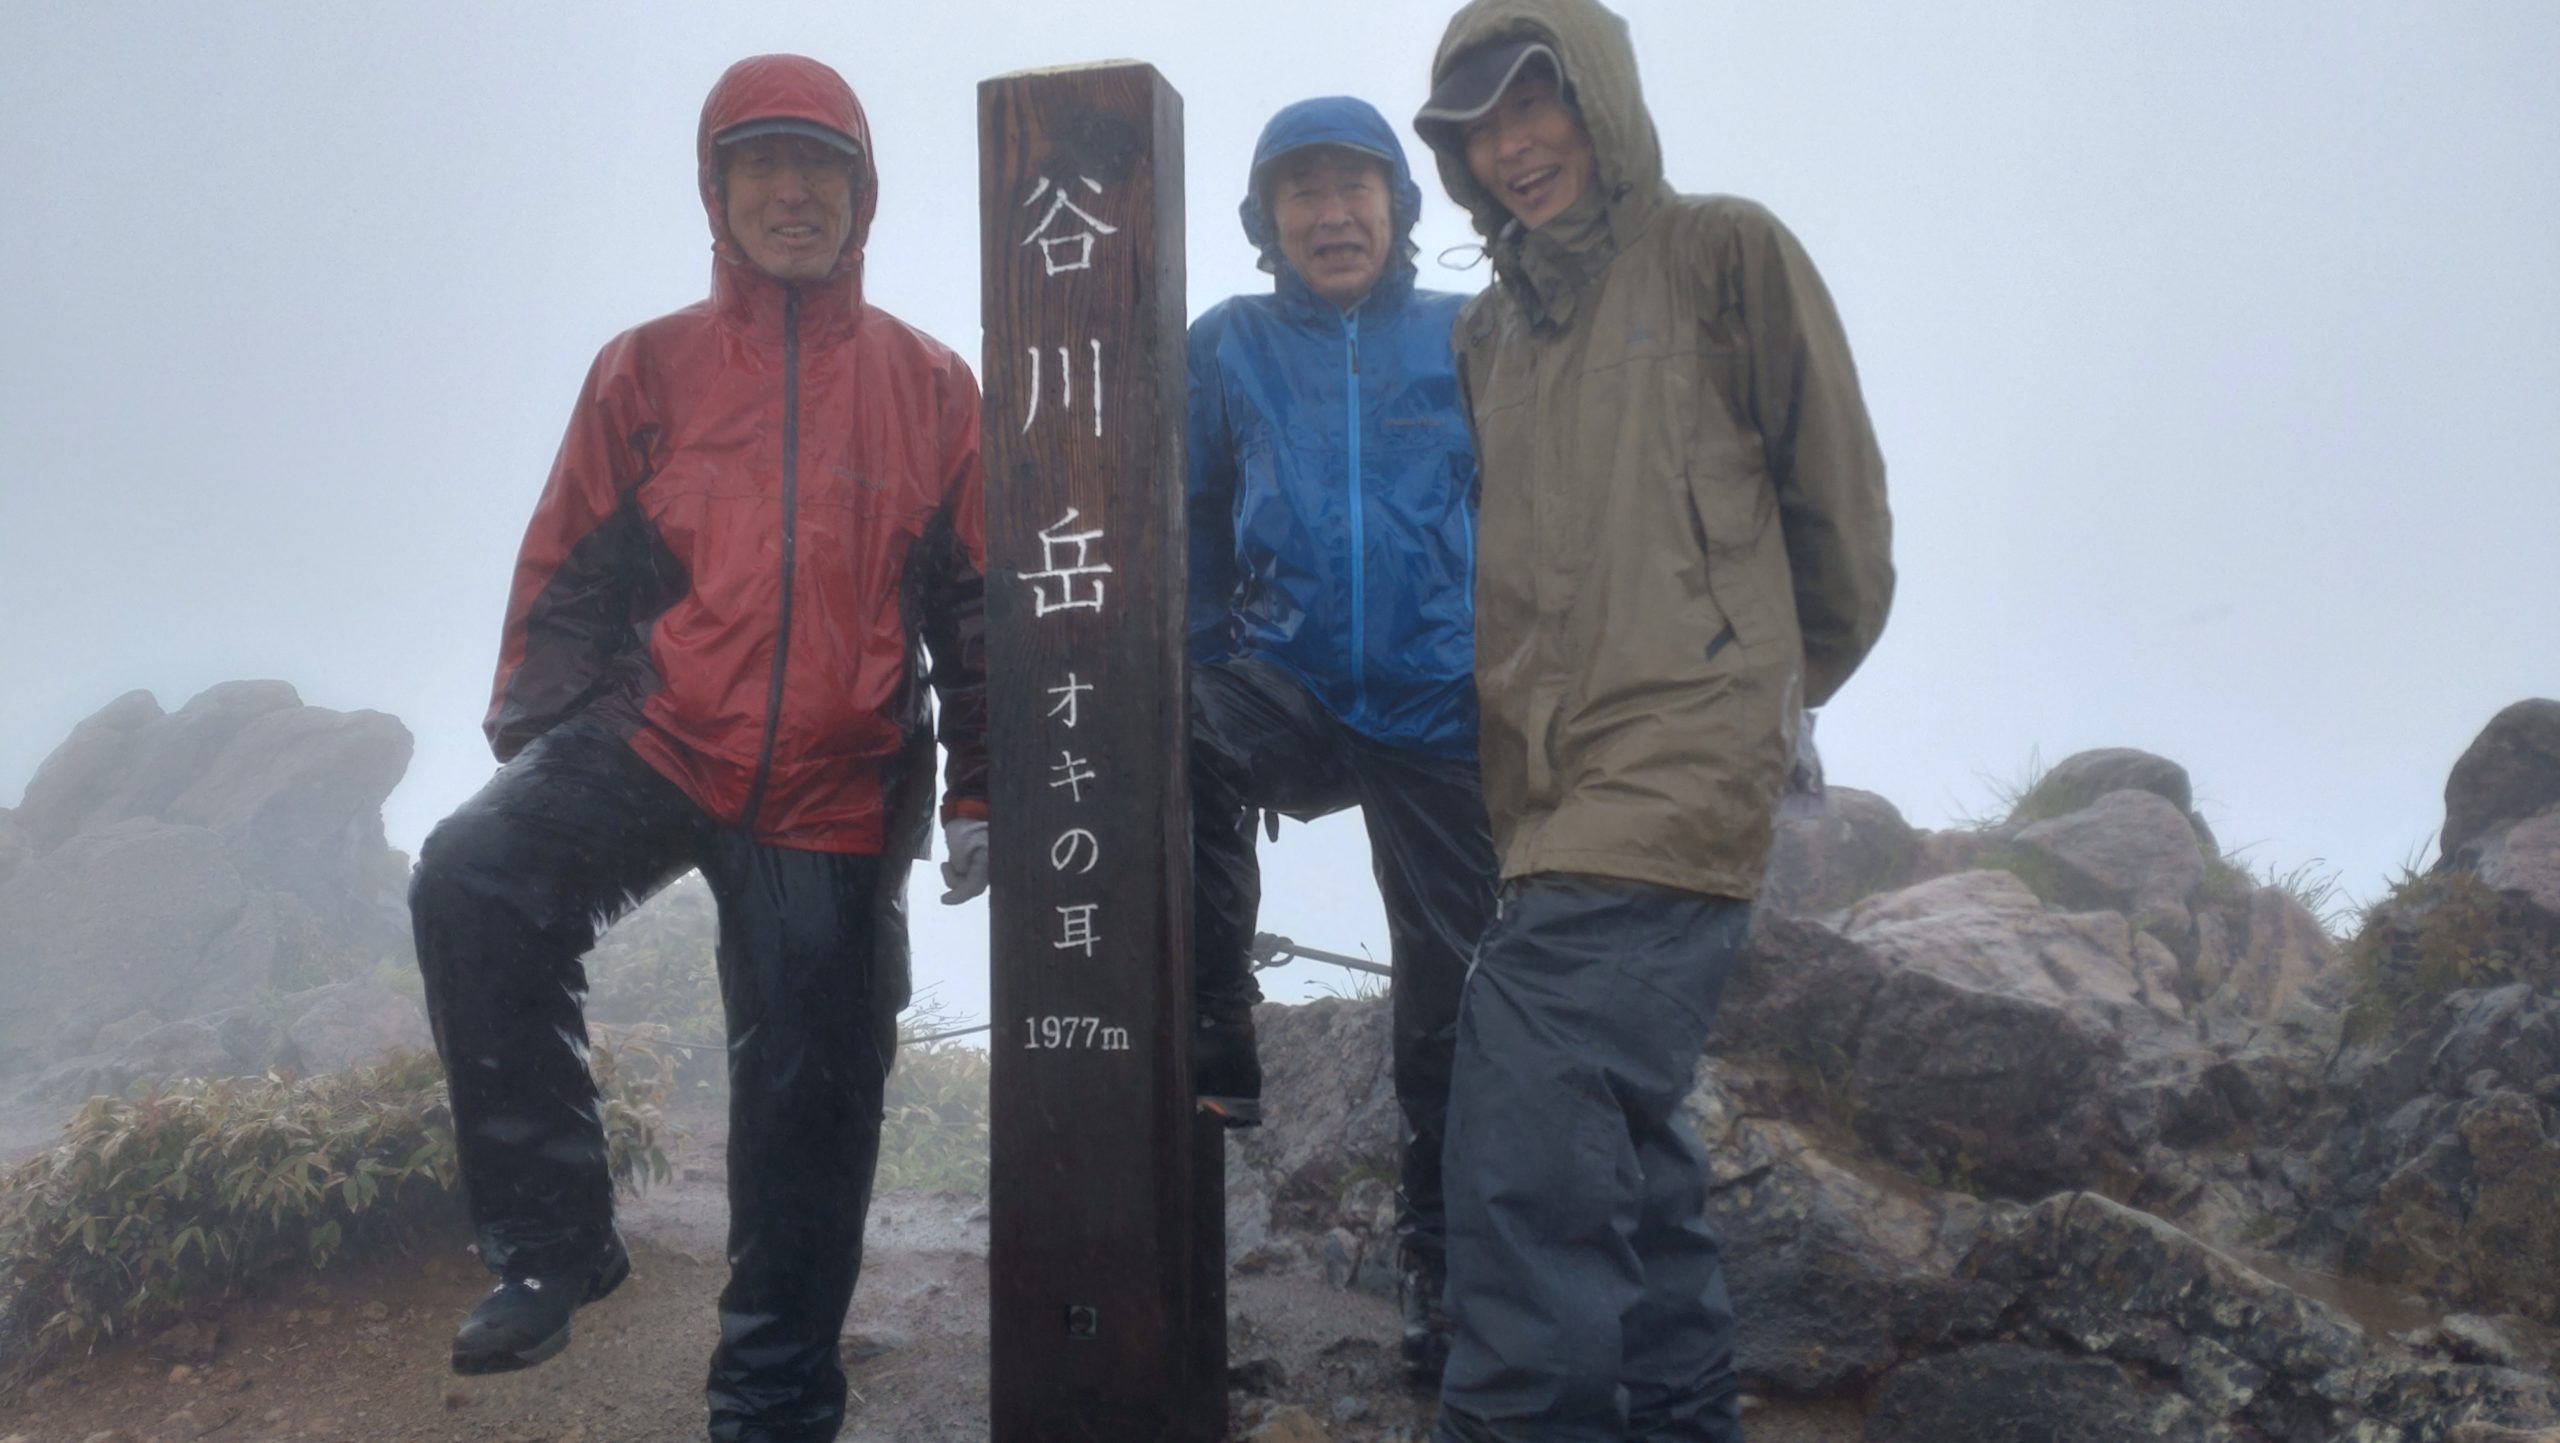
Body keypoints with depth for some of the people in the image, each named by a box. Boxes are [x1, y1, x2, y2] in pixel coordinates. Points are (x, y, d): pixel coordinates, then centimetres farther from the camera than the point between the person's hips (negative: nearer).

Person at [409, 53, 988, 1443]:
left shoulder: (927, 385, 5)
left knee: (809, 1099, 4)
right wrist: (532, 737, -4)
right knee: (471, 881, -27)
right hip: (656, 740, 1)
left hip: (837, 800, 0)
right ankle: (549, 1237, -12)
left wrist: (976, 793, 3)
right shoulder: (648, 369, 6)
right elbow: (571, 578, 7)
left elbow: (974, 602, 7)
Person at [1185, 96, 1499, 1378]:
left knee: (1448, 988, 5)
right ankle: (1216, 1042, -13)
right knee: (1167, 742, -32)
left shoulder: (1469, 340, 3)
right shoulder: (1229, 347, 5)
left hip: (1443, 710, 0)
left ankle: (1440, 1257, 24)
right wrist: (1199, 682, 3)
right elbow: (1190, 535, 8)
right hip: (1290, 690, 0)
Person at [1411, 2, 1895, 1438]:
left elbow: (1839, 503, 4)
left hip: (1678, 768, -7)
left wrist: (1773, 685, 14)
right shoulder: (1490, 330, 19)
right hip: (1548, 784, 7)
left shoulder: (1722, 254, 2)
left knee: (1531, 1126, -18)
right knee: (1622, 1129, 13)